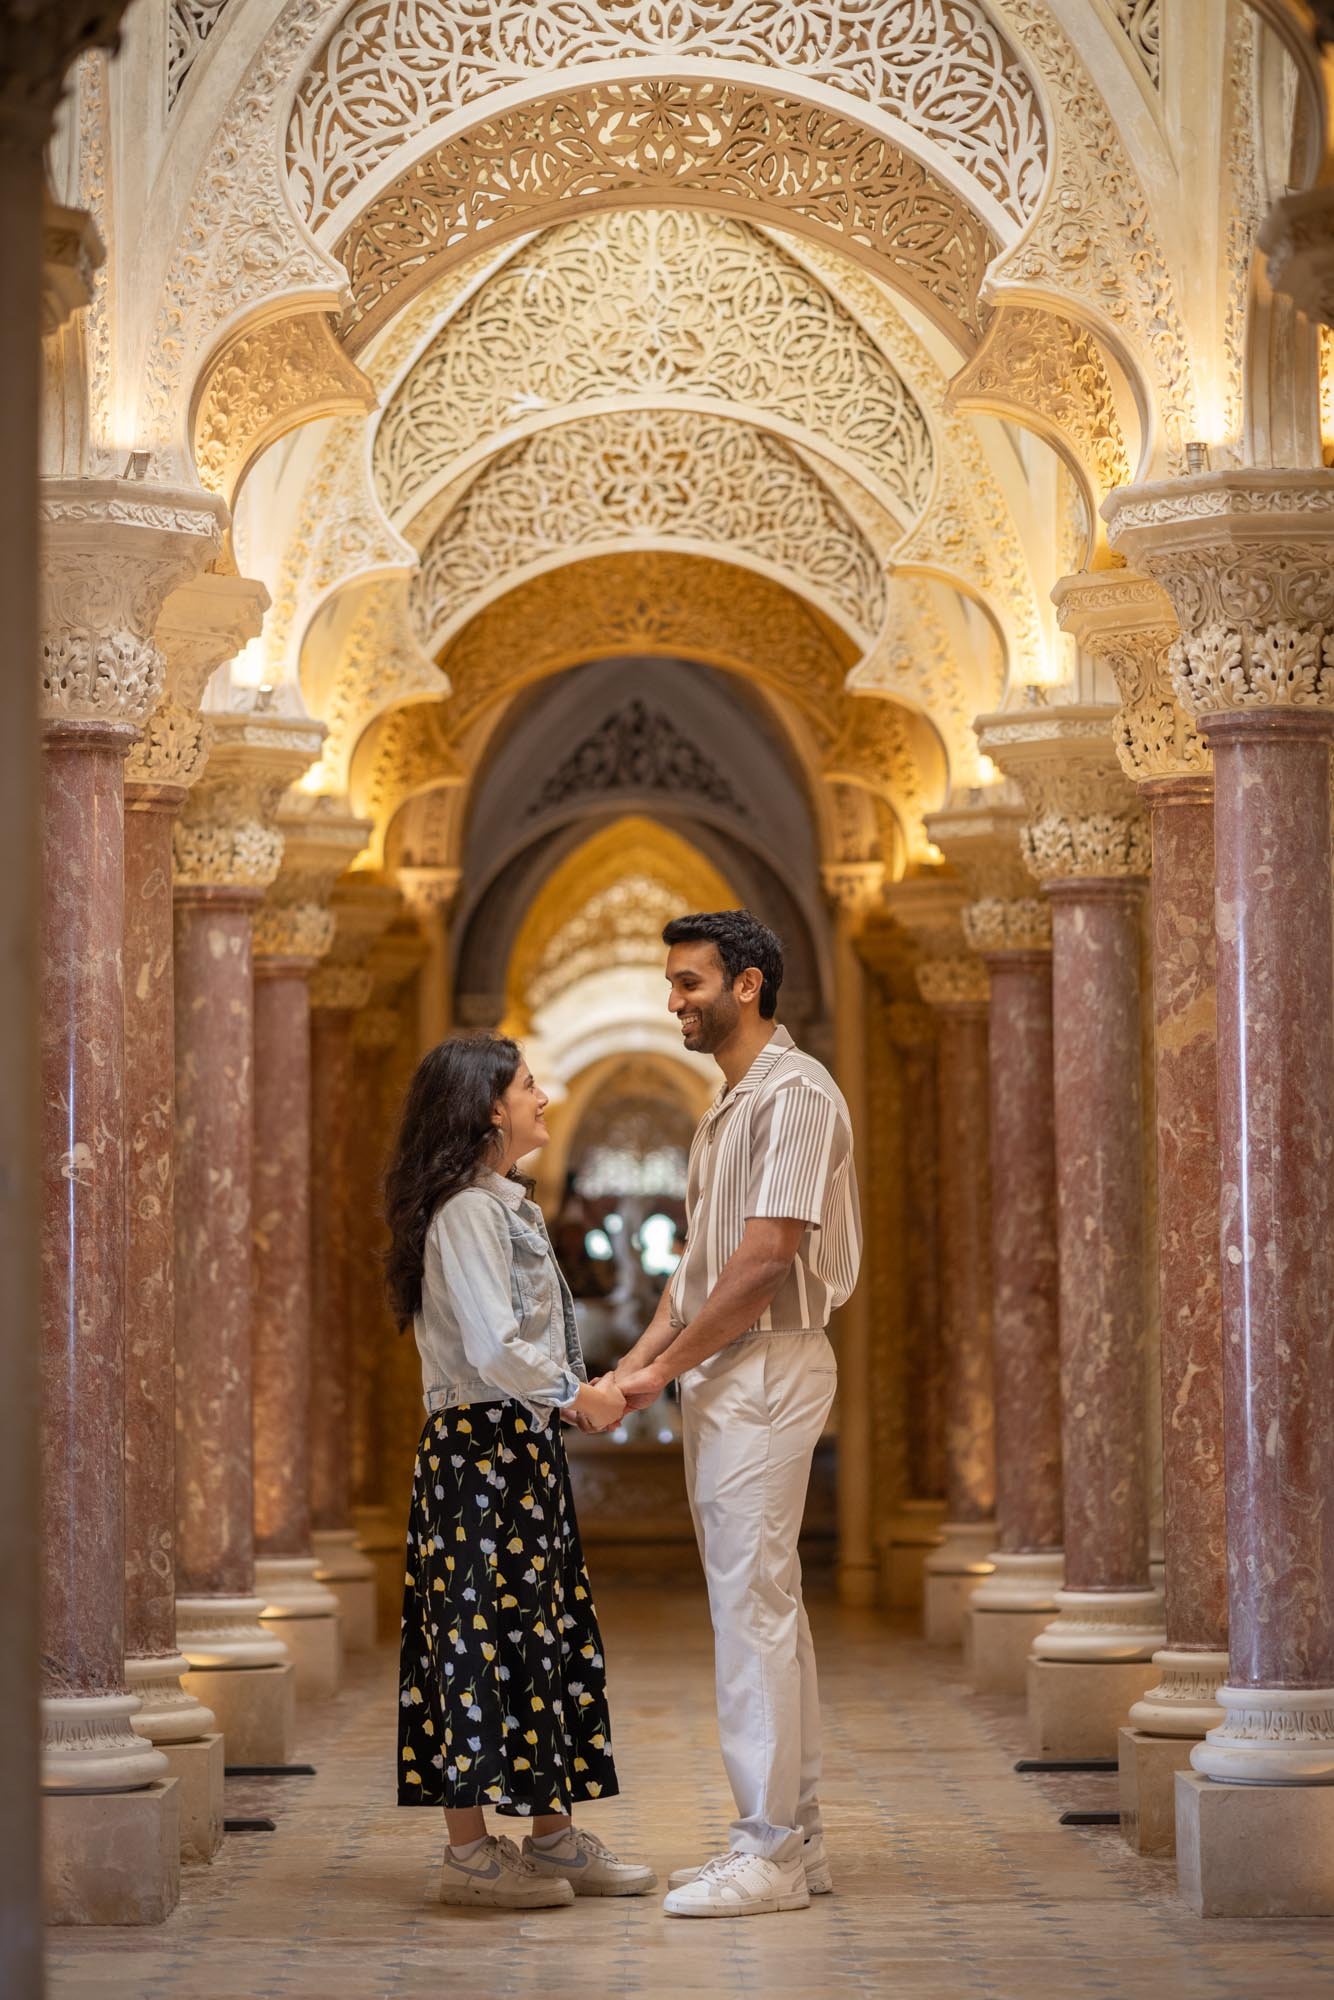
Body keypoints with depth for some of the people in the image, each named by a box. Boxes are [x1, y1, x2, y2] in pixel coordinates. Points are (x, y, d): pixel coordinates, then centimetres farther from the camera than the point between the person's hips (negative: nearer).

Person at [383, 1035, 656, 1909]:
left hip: (524, 1444, 10)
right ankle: (470, 1848, -2)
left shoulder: (509, 1207, 17)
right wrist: (575, 1395, -11)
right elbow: (494, 1346, -23)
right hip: (480, 1445, -10)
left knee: (545, 1625, 11)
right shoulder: (466, 1211, -14)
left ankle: (552, 1832, 17)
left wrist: (587, 1387, 7)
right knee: (484, 1628, -7)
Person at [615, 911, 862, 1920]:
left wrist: (669, 1368, -14)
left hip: (767, 1371, -10)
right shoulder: (731, 1103, 19)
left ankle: (769, 1851, -8)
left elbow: (764, 1262, -18)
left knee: (754, 1605, -10)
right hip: (724, 1375, 10)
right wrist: (638, 1361, 7)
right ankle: (796, 1835, 16)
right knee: (763, 1603, 11)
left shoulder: (795, 1093, -13)